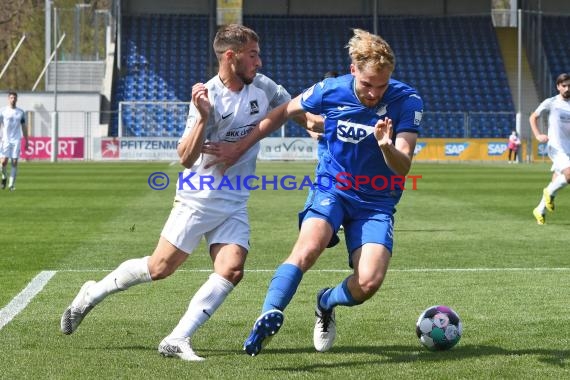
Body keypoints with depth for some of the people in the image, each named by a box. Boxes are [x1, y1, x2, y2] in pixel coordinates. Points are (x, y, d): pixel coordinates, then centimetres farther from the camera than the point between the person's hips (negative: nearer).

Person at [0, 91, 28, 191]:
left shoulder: (21, 112, 10)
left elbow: (24, 127, 16)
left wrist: (26, 141, 13)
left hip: (16, 140, 2)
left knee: (14, 162, -5)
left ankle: (11, 184, 0)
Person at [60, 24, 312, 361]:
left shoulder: (262, 86, -1)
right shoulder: (209, 98, -19)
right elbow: (186, 158, -25)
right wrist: (203, 118, -36)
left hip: (235, 204, 5)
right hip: (198, 198, -5)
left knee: (231, 271, -14)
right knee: (159, 268, 0)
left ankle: (177, 340, -10)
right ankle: (93, 293, 22)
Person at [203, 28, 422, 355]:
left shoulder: (407, 101, -17)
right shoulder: (330, 91, -12)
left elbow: (402, 168, -21)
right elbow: (284, 112, 6)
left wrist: (386, 146, -44)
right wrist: (240, 148, 10)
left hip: (377, 202, 0)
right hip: (332, 187, 0)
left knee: (369, 282, -17)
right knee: (308, 248, -32)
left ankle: (327, 304, 15)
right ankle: (270, 317, -26)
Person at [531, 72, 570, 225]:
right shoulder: (550, 103, -1)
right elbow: (533, 117, 10)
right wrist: (538, 135, -4)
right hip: (556, 148, -5)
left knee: (556, 182, 7)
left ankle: (540, 210, 23)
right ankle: (550, 192, 0)